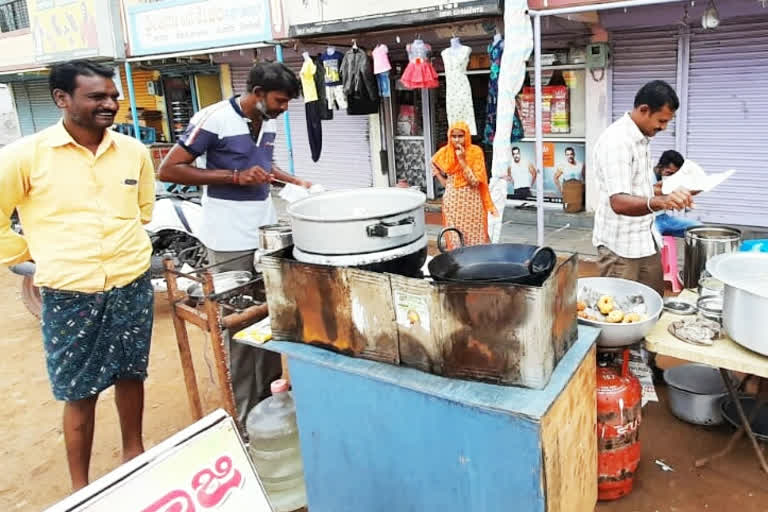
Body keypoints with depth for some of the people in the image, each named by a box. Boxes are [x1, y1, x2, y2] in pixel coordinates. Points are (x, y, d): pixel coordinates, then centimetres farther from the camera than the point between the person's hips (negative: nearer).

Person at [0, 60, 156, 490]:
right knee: (80, 393, 9)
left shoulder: (135, 151, 1)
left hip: (133, 285, 3)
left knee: (131, 375, 18)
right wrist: (34, 254, 4)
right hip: (69, 294, -3)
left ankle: (135, 453, 40)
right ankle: (81, 489, 26)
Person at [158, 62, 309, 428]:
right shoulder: (214, 120, -14)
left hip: (267, 232, 7)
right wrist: (235, 177, -21)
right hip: (232, 241, -7)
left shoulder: (268, 123, 8)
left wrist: (294, 181, 9)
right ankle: (244, 415, 14)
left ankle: (271, 394, 31)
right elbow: (168, 170, -15)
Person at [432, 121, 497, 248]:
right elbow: (433, 164, 20)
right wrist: (444, 181, 7)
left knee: (474, 238, 1)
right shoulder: (444, 153, -2)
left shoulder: (476, 151, -10)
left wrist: (462, 160, -22)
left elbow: (475, 181, -16)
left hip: (471, 201, -2)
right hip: (452, 201, 2)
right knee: (455, 238, 5)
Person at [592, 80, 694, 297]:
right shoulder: (616, 141, -19)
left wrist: (668, 194, 11)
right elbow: (619, 202, -31)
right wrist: (660, 202, -47)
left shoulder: (642, 138, 12)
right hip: (620, 247, -9)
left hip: (647, 241, 9)